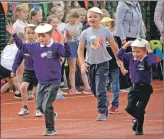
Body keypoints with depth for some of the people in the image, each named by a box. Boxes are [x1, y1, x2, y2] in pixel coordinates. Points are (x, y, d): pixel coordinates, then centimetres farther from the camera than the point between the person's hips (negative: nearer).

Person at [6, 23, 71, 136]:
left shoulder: (56, 47, -11)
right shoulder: (34, 47, 5)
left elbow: (67, 54, -21)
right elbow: (22, 46, 17)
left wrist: (65, 42, -36)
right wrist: (14, 35, 12)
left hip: (53, 82, -6)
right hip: (41, 83, 6)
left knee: (46, 106, -12)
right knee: (40, 106, 10)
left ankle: (50, 129, 1)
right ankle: (52, 115, 39)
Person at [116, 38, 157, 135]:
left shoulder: (146, 59, -17)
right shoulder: (131, 57, -1)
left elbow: (153, 62, -38)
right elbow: (119, 55, 5)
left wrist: (149, 50, -30)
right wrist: (125, 46, -3)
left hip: (145, 88, -5)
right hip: (135, 87, 5)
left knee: (140, 109, -4)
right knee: (129, 108, 0)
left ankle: (139, 128, 14)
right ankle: (138, 119, 29)